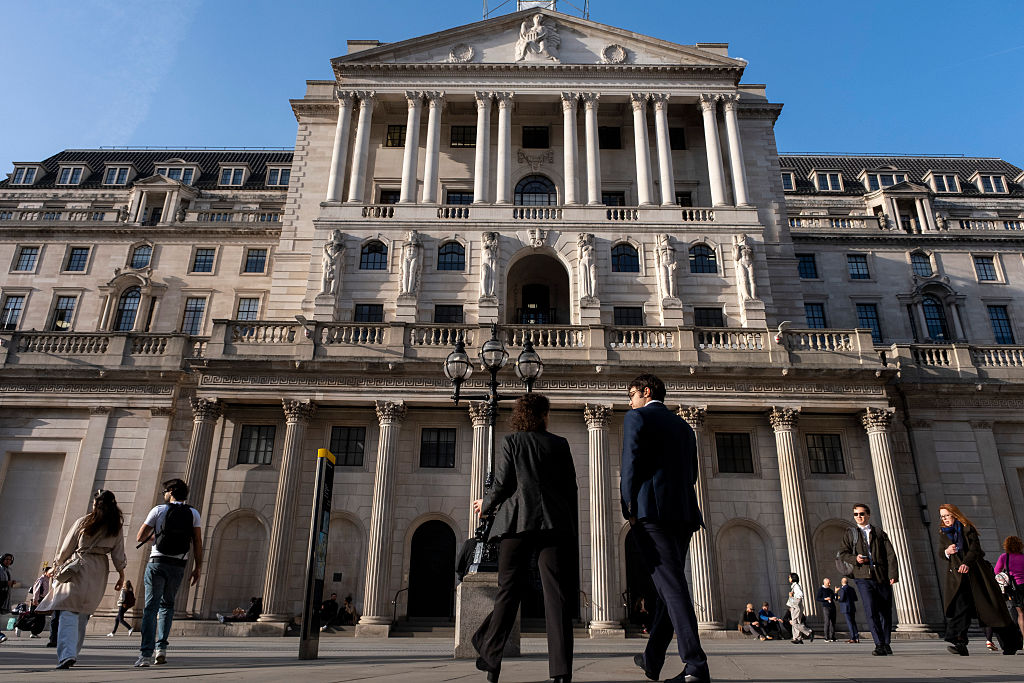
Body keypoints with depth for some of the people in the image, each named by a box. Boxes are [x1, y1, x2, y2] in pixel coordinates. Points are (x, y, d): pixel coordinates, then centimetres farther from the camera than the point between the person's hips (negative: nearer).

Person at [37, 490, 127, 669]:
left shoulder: (83, 522, -3)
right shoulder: (116, 528, 4)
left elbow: (67, 548, 3)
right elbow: (118, 555, 5)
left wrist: (57, 564, 20)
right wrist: (121, 575, 15)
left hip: (78, 568, -3)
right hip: (99, 572, 4)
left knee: (69, 613, -7)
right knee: (83, 614, 16)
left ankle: (67, 654, -22)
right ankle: (73, 653, 21)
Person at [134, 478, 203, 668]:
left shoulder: (159, 510, 1)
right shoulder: (193, 513, 6)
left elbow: (139, 538, 3)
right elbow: (197, 542, 0)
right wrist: (197, 568, 4)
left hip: (157, 562, -2)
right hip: (178, 566, 2)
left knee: (151, 607, -1)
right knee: (167, 605, 19)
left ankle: (146, 654, -10)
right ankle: (161, 648, 9)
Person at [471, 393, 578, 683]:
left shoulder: (512, 442, 7)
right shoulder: (560, 444, 12)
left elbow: (501, 485, -1)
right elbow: (570, 489, 11)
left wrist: (485, 505, 19)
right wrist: (573, 534, 18)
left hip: (519, 521, 0)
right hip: (555, 524, 1)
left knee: (509, 591, 9)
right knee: (557, 595, -3)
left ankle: (491, 659, 12)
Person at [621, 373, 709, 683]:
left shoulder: (637, 417, 1)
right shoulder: (683, 426, 22)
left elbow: (630, 463, -10)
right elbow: (691, 474, 19)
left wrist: (630, 507, -5)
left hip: (652, 509, -7)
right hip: (684, 512, 8)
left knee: (671, 585, -10)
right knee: (670, 584, 11)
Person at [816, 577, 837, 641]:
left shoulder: (830, 590, 18)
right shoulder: (821, 589, -1)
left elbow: (835, 598, 16)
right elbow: (817, 598, -5)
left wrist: (835, 592, 3)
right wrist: (825, 599, -15)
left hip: (832, 607, 6)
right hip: (825, 607, -6)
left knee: (833, 622, 5)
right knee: (827, 622, -11)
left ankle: (832, 637, 12)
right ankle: (826, 638, -7)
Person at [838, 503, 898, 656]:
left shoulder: (880, 533, 13)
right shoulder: (849, 534, 15)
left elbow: (890, 554, 5)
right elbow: (843, 553, 10)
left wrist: (893, 574, -8)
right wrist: (855, 559, -10)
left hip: (882, 577, 1)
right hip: (863, 577, -1)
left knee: (885, 611, 6)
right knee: (871, 610, -15)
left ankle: (886, 644, 22)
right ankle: (879, 645, -14)